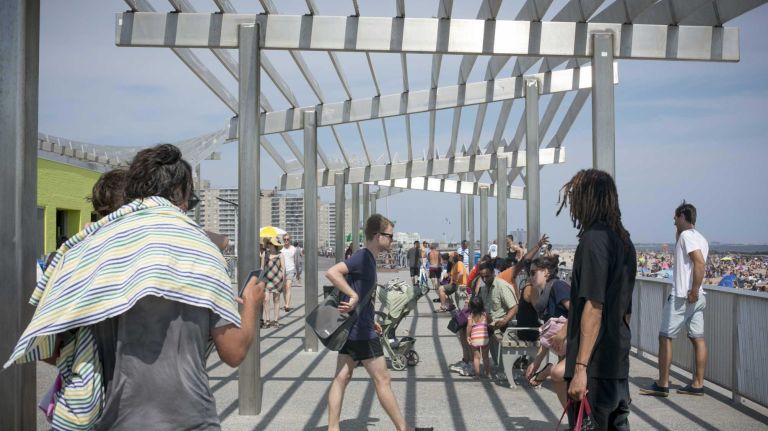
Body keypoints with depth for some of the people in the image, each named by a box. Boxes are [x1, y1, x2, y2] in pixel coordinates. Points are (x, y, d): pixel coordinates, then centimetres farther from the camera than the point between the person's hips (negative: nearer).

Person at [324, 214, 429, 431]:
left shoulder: (367, 258, 13)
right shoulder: (363, 257, -16)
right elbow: (332, 272, -30)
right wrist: (354, 296, -28)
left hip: (351, 329, 9)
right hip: (361, 331, -9)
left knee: (342, 378, 8)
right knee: (382, 379, 1)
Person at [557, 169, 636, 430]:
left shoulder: (594, 239, -15)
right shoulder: (623, 240, 13)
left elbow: (594, 307, -21)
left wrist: (580, 368, -22)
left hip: (595, 367, -9)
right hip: (618, 364, 9)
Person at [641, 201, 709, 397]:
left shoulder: (686, 235, -12)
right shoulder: (701, 238, 17)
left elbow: (699, 262, -25)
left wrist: (693, 291, -24)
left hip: (682, 296, -9)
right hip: (697, 298, 9)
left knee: (665, 337, -3)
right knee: (698, 338, 8)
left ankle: (662, 385, -1)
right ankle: (698, 384, 10)